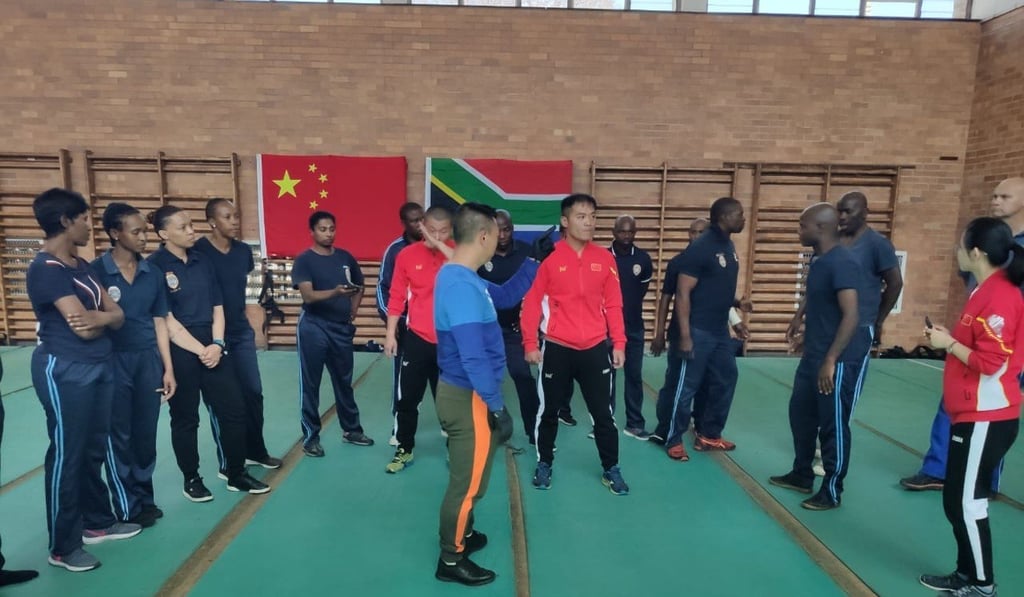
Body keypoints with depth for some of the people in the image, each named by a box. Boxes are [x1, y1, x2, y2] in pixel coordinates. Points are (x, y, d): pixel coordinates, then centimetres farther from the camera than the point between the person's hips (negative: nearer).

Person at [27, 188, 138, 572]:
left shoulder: (81, 265, 11)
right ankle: (63, 546, 17)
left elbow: (118, 316, 5)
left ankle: (97, 523, 33)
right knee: (66, 455, 3)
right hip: (64, 371, -8)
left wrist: (97, 315, -16)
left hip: (98, 367, 8)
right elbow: (84, 328, -21)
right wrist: (103, 314, -2)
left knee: (94, 450, 17)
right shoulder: (46, 268, -15)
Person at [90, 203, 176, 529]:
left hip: (148, 360, 4)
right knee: (119, 436, 8)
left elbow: (159, 323, 7)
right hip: (113, 362, -3)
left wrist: (168, 369, 6)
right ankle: (128, 508, 21)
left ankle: (145, 498, 28)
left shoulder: (153, 272, 4)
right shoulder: (96, 271, -8)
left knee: (146, 433, 11)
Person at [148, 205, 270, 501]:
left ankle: (236, 474, 20)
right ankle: (191, 479, 25)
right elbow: (166, 320, -13)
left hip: (213, 346, 5)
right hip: (178, 351, -5)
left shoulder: (202, 260, 8)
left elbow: (217, 306, 8)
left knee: (234, 408, 6)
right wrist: (200, 350, -15)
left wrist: (217, 344, -6)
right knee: (185, 418, 8)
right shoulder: (154, 266, -8)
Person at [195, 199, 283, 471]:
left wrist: (242, 320, 14)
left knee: (253, 391, 10)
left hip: (242, 331, 6)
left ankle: (255, 451, 28)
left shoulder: (244, 251, 5)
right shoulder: (198, 251, -13)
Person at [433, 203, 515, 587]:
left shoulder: (459, 277, 6)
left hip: (463, 392, 10)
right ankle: (451, 559, 25)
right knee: (468, 481, 6)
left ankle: (462, 535, 43)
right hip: (470, 398, -10)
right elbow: (473, 357, -28)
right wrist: (497, 407, -21)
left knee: (465, 476, 25)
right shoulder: (462, 286, -26)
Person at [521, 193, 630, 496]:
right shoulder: (549, 258, -6)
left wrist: (619, 343, 2)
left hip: (595, 348, 2)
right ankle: (544, 464, 33)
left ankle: (611, 469, 29)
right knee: (549, 410, 13)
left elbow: (613, 304, 5)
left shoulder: (604, 258, 2)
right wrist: (530, 343, -7)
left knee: (603, 413, 10)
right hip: (557, 348, -2)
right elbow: (532, 302, -3)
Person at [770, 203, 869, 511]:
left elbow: (851, 316, -25)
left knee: (833, 424, 2)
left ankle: (832, 492, 18)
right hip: (813, 354, 10)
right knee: (800, 413, 18)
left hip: (840, 359, -10)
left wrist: (830, 361, -26)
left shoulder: (842, 262, -19)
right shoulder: (817, 260, 10)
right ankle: (802, 475, 34)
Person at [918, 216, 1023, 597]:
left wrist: (949, 344, -12)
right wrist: (950, 338, 6)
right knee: (958, 500, 16)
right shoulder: (987, 291, 11)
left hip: (987, 418, -10)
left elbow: (991, 363, -22)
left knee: (967, 502, 1)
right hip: (974, 414, 10)